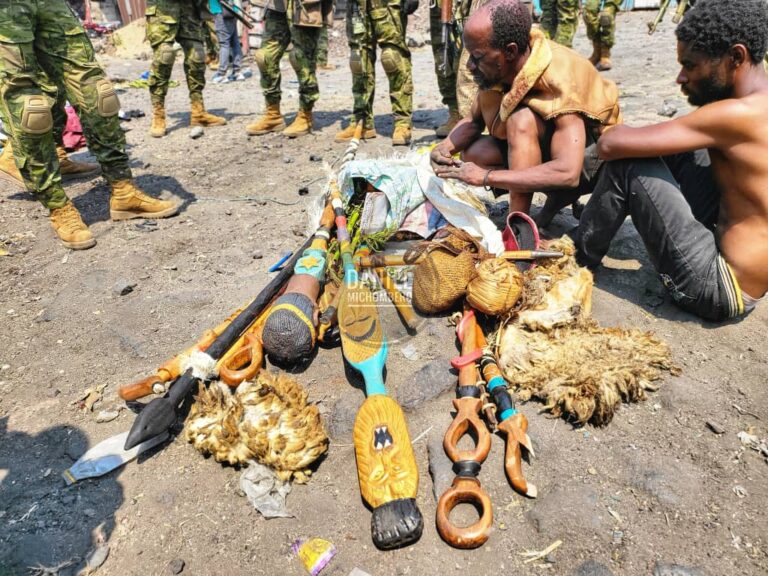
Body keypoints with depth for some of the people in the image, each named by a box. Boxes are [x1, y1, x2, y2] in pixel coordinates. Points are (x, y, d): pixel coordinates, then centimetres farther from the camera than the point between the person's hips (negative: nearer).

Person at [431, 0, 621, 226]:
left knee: (522, 119, -33)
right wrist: (446, 147, -22)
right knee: (474, 153, -15)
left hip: (594, 154, -7)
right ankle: (558, 195, -2)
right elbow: (473, 121, 0)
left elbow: (568, 173, -42)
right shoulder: (498, 68, -15)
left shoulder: (560, 80, -34)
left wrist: (485, 176, -41)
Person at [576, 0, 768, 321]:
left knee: (626, 164, -14)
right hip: (732, 255, 9)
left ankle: (581, 258, 8)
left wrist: (620, 131, 0)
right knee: (679, 147, 11)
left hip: (718, 285, -9)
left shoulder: (742, 114, -23)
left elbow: (610, 144, -23)